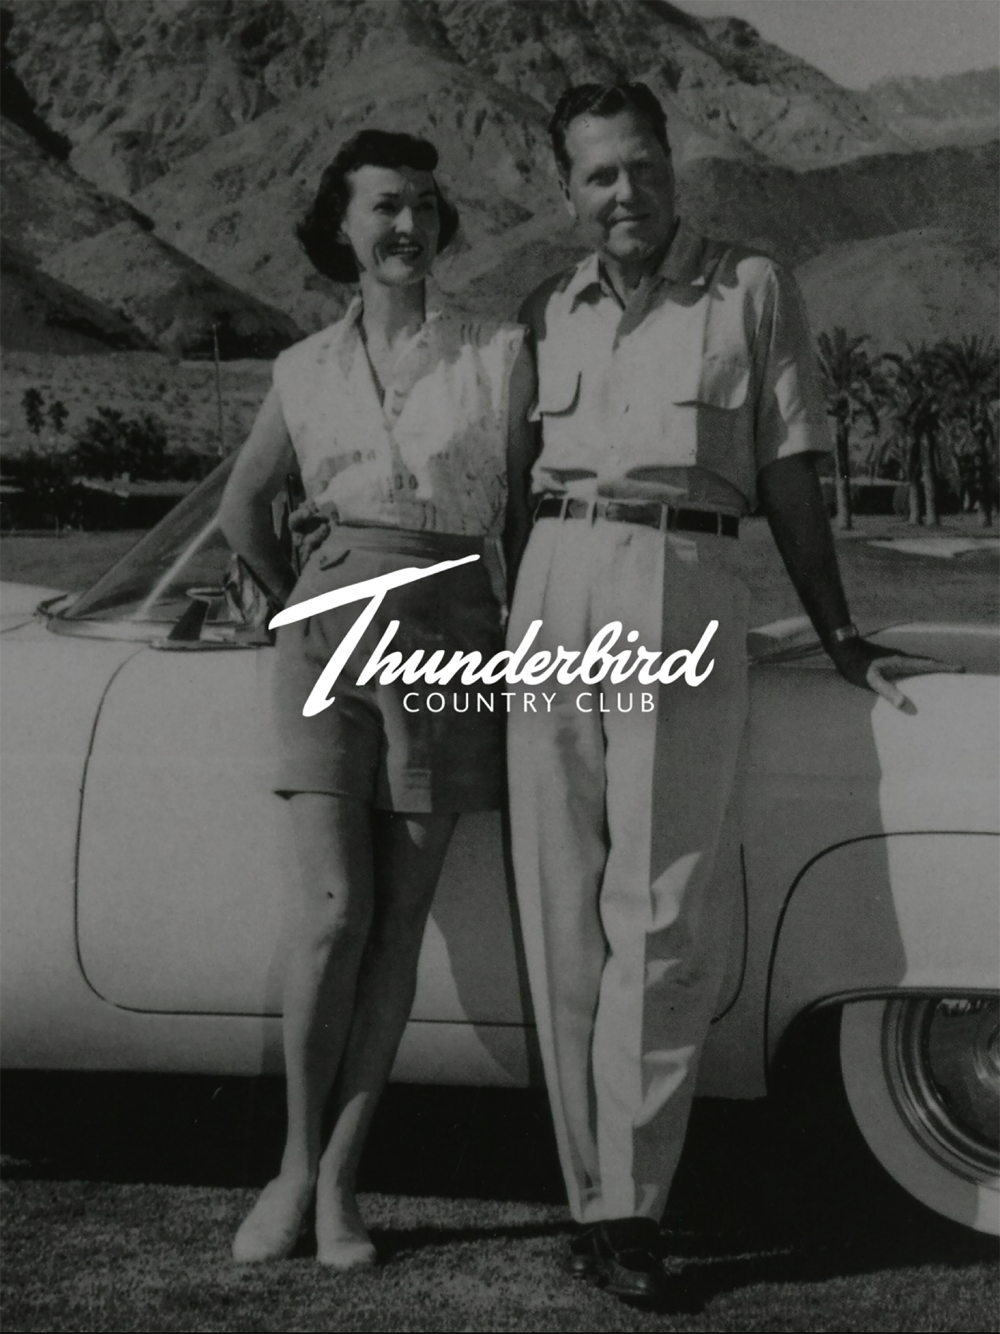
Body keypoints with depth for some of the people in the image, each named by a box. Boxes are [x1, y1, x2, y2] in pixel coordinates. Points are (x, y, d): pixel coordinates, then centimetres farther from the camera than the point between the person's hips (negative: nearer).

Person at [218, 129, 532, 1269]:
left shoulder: (500, 354, 5)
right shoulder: (304, 371, 10)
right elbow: (242, 510, 23)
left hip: (449, 640, 0)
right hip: (329, 638, 1)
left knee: (397, 924, -1)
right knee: (331, 916, -11)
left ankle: (338, 1182, 9)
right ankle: (294, 1165, 5)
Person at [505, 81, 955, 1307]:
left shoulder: (752, 291, 9)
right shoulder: (543, 315, 17)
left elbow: (790, 476, 10)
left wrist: (840, 641, 9)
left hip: (688, 596, -3)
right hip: (552, 592, 3)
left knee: (664, 916, -9)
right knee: (563, 915, -1)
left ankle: (625, 1206, -4)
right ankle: (599, 1200, 5)